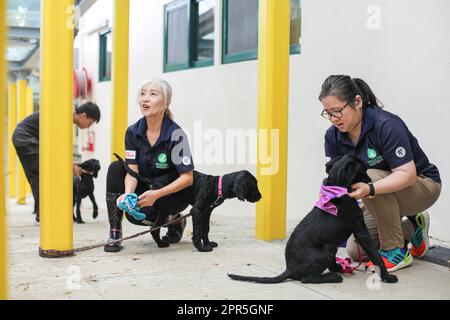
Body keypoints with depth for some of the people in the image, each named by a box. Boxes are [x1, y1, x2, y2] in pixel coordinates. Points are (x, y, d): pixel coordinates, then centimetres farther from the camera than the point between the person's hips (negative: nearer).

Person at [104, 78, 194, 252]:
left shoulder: (175, 134, -22)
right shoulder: (133, 132, -8)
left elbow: (188, 178, -22)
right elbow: (132, 170, -13)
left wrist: (157, 194, -33)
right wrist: (128, 193, -35)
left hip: (171, 193, -5)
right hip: (143, 189, 5)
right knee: (115, 167, -20)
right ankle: (114, 233, -18)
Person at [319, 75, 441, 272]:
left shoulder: (387, 125, -30)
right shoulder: (333, 135, -10)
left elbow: (407, 174, -34)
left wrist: (370, 189, -49)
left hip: (422, 185, -7)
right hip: (385, 197, 7)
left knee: (370, 176, -36)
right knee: (356, 251, -2)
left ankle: (396, 251, -20)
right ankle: (412, 227, 20)